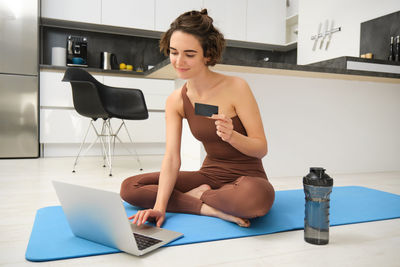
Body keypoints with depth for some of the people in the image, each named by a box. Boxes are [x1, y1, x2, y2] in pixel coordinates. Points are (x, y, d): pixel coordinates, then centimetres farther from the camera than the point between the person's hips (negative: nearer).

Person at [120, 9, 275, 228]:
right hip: (209, 175, 4)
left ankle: (195, 195, -11)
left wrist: (231, 135, -34)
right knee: (129, 187, -7)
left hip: (246, 177, -3)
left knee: (257, 197, -41)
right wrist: (159, 206, -23)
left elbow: (262, 148, -13)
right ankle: (209, 208, -14)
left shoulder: (235, 87, -16)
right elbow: (171, 157, -10)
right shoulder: (176, 101, -3)